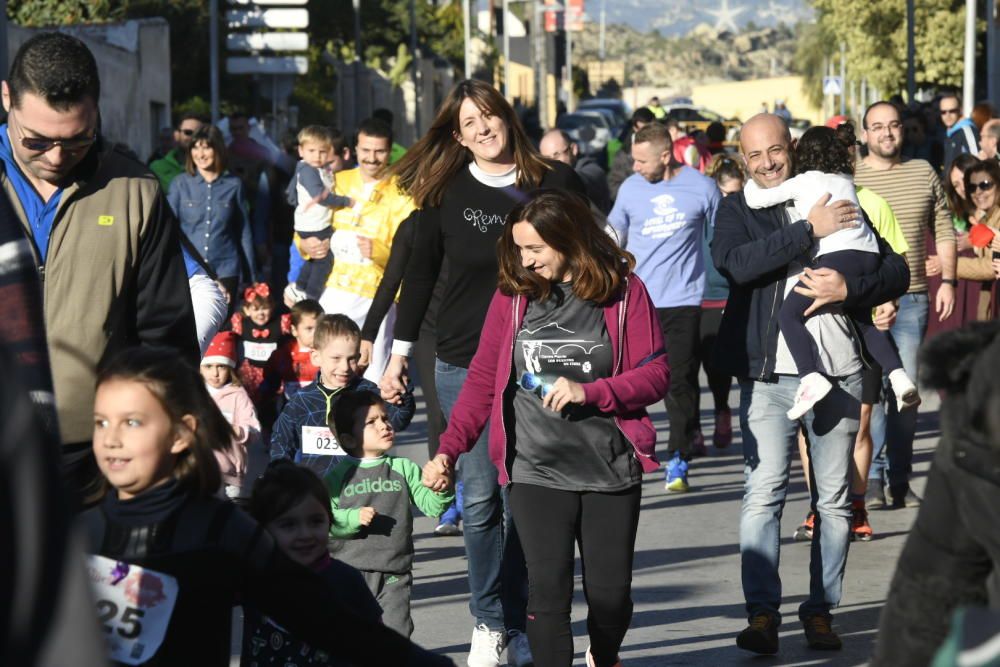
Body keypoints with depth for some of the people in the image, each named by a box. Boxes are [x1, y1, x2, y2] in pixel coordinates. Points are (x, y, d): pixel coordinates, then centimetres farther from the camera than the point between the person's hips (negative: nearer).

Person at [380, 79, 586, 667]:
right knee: (481, 498, 0)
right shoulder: (445, 194, 3)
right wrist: (400, 352, 7)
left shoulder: (557, 185, 1)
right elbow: (421, 272, 9)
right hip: (465, 367, 1)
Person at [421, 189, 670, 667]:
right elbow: (483, 378, 5)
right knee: (547, 590, -8)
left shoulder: (623, 290, -2)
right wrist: (449, 449, -4)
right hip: (536, 471, 0)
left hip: (611, 467, 0)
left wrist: (588, 392, -17)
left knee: (610, 591, 8)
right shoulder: (513, 294, 3)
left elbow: (656, 374, -3)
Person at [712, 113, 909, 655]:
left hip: (838, 372, 2)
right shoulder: (737, 210, 8)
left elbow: (897, 271, 9)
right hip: (770, 373, -2)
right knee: (763, 493, -10)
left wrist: (849, 288, -11)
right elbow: (736, 262, -14)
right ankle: (762, 614, -10)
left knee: (834, 501, 6)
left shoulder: (836, 204, 12)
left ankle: (820, 609, 15)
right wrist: (808, 230, -17)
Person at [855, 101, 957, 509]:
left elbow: (943, 230, 15)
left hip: (912, 299, 3)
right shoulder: (848, 179, 1)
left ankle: (900, 479, 10)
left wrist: (947, 281, 6)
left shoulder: (923, 173, 10)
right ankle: (872, 478, -2)